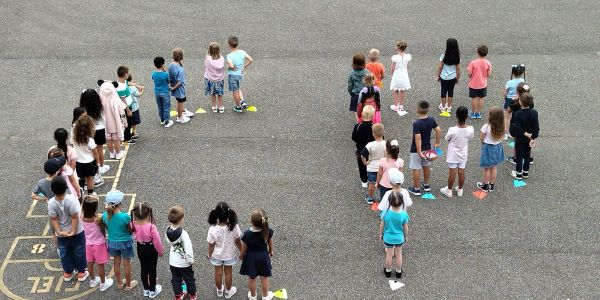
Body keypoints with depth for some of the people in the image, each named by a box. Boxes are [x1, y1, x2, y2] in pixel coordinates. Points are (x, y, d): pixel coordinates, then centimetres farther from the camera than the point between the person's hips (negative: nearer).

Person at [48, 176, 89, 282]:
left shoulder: (51, 203, -19)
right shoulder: (71, 199, -27)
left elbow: (53, 219, -15)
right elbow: (75, 217, -24)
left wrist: (59, 232, -11)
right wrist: (73, 231, -17)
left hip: (62, 234, 2)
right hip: (77, 232, -2)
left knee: (65, 253, 22)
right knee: (79, 252, 17)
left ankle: (67, 273, 38)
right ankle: (81, 273, 31)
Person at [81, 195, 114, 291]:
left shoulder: (82, 217, -20)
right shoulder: (98, 219, -32)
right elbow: (102, 231, -19)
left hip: (88, 244, 5)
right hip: (99, 244, -5)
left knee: (90, 264, 25)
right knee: (101, 265, 15)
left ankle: (93, 280, 47)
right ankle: (103, 284, 32)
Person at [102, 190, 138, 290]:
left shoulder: (105, 215, -17)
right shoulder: (125, 217, -30)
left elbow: (107, 228, 1)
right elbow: (131, 230, -16)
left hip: (112, 242, 4)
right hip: (125, 242, -4)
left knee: (116, 263, 23)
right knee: (126, 264, 16)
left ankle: (119, 283, 40)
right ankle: (128, 285, 33)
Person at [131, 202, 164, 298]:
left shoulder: (134, 225, -22)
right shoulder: (151, 226, -32)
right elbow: (157, 241, -21)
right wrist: (161, 251, -3)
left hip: (140, 249, 4)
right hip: (151, 249, -4)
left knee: (144, 269, 21)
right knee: (152, 269, 15)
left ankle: (146, 290, 36)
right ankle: (152, 291, 30)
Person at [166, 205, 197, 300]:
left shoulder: (168, 231, -13)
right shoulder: (183, 233, -31)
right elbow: (188, 248, -31)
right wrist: (191, 259, -19)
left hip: (173, 261, 4)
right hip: (184, 262, -4)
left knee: (175, 279, 22)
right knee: (189, 278, 19)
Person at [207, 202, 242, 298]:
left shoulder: (213, 230, -33)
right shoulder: (234, 227, -31)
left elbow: (211, 245, -18)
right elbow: (238, 241, -16)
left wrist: (209, 255, 2)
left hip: (217, 255, 0)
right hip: (230, 255, 0)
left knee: (218, 273, 24)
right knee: (228, 272, 25)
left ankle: (219, 290, 48)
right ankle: (228, 291, 45)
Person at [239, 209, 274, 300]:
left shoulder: (247, 234, -32)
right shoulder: (268, 231, -25)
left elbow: (243, 248, -16)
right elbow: (270, 243, -5)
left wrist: (241, 255, 6)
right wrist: (271, 251, 16)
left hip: (251, 258, -2)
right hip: (263, 256, 2)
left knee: (252, 278, 23)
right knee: (264, 278, 24)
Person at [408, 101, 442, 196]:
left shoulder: (416, 124, -27)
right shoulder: (431, 120, -8)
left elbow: (418, 138, -29)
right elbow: (439, 130, -1)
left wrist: (419, 152, -25)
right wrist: (437, 143, 11)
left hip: (416, 150, -7)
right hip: (427, 148, 7)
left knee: (416, 169, 6)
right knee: (426, 166, 23)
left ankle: (416, 189, 16)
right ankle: (426, 185, 38)